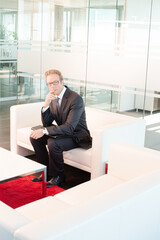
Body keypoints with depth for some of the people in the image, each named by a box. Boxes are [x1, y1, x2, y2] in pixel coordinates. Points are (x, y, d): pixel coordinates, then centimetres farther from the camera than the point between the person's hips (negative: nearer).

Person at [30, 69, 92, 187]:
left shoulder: (76, 99, -24)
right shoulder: (53, 98, 0)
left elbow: (69, 127, -30)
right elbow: (46, 123, -2)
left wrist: (44, 131, -33)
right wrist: (46, 104, -19)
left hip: (77, 136, -8)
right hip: (62, 132, 8)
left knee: (53, 142, -31)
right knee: (35, 137, -5)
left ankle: (58, 176, -7)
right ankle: (47, 171, 8)